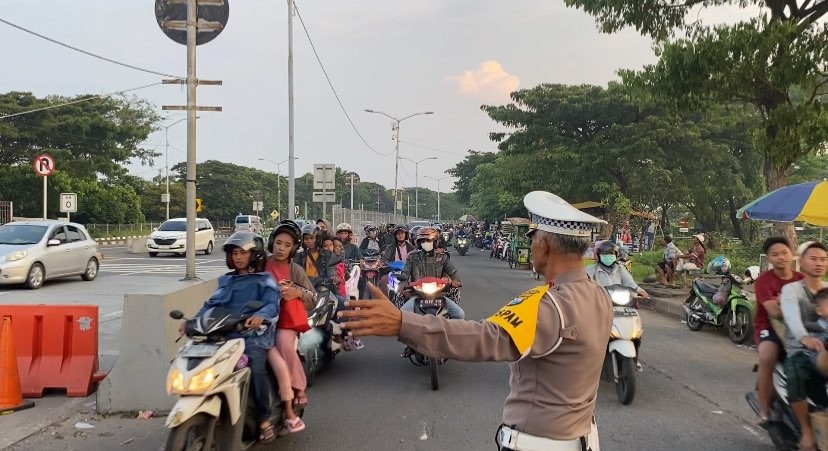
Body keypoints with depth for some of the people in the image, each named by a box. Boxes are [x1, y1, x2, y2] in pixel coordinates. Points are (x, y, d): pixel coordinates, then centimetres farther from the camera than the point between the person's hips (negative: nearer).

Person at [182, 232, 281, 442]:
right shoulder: (226, 280, 23)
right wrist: (194, 319, -6)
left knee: (256, 370, -29)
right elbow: (212, 304, 12)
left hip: (253, 334, -5)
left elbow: (272, 304, -10)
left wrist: (261, 315, -33)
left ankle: (264, 419, -12)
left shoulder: (265, 280, 7)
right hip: (225, 334, 5)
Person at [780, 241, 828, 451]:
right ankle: (807, 432, -17)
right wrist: (804, 337, -43)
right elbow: (792, 315, -23)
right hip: (799, 351, -4)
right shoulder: (791, 289, -1)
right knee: (796, 379, -36)